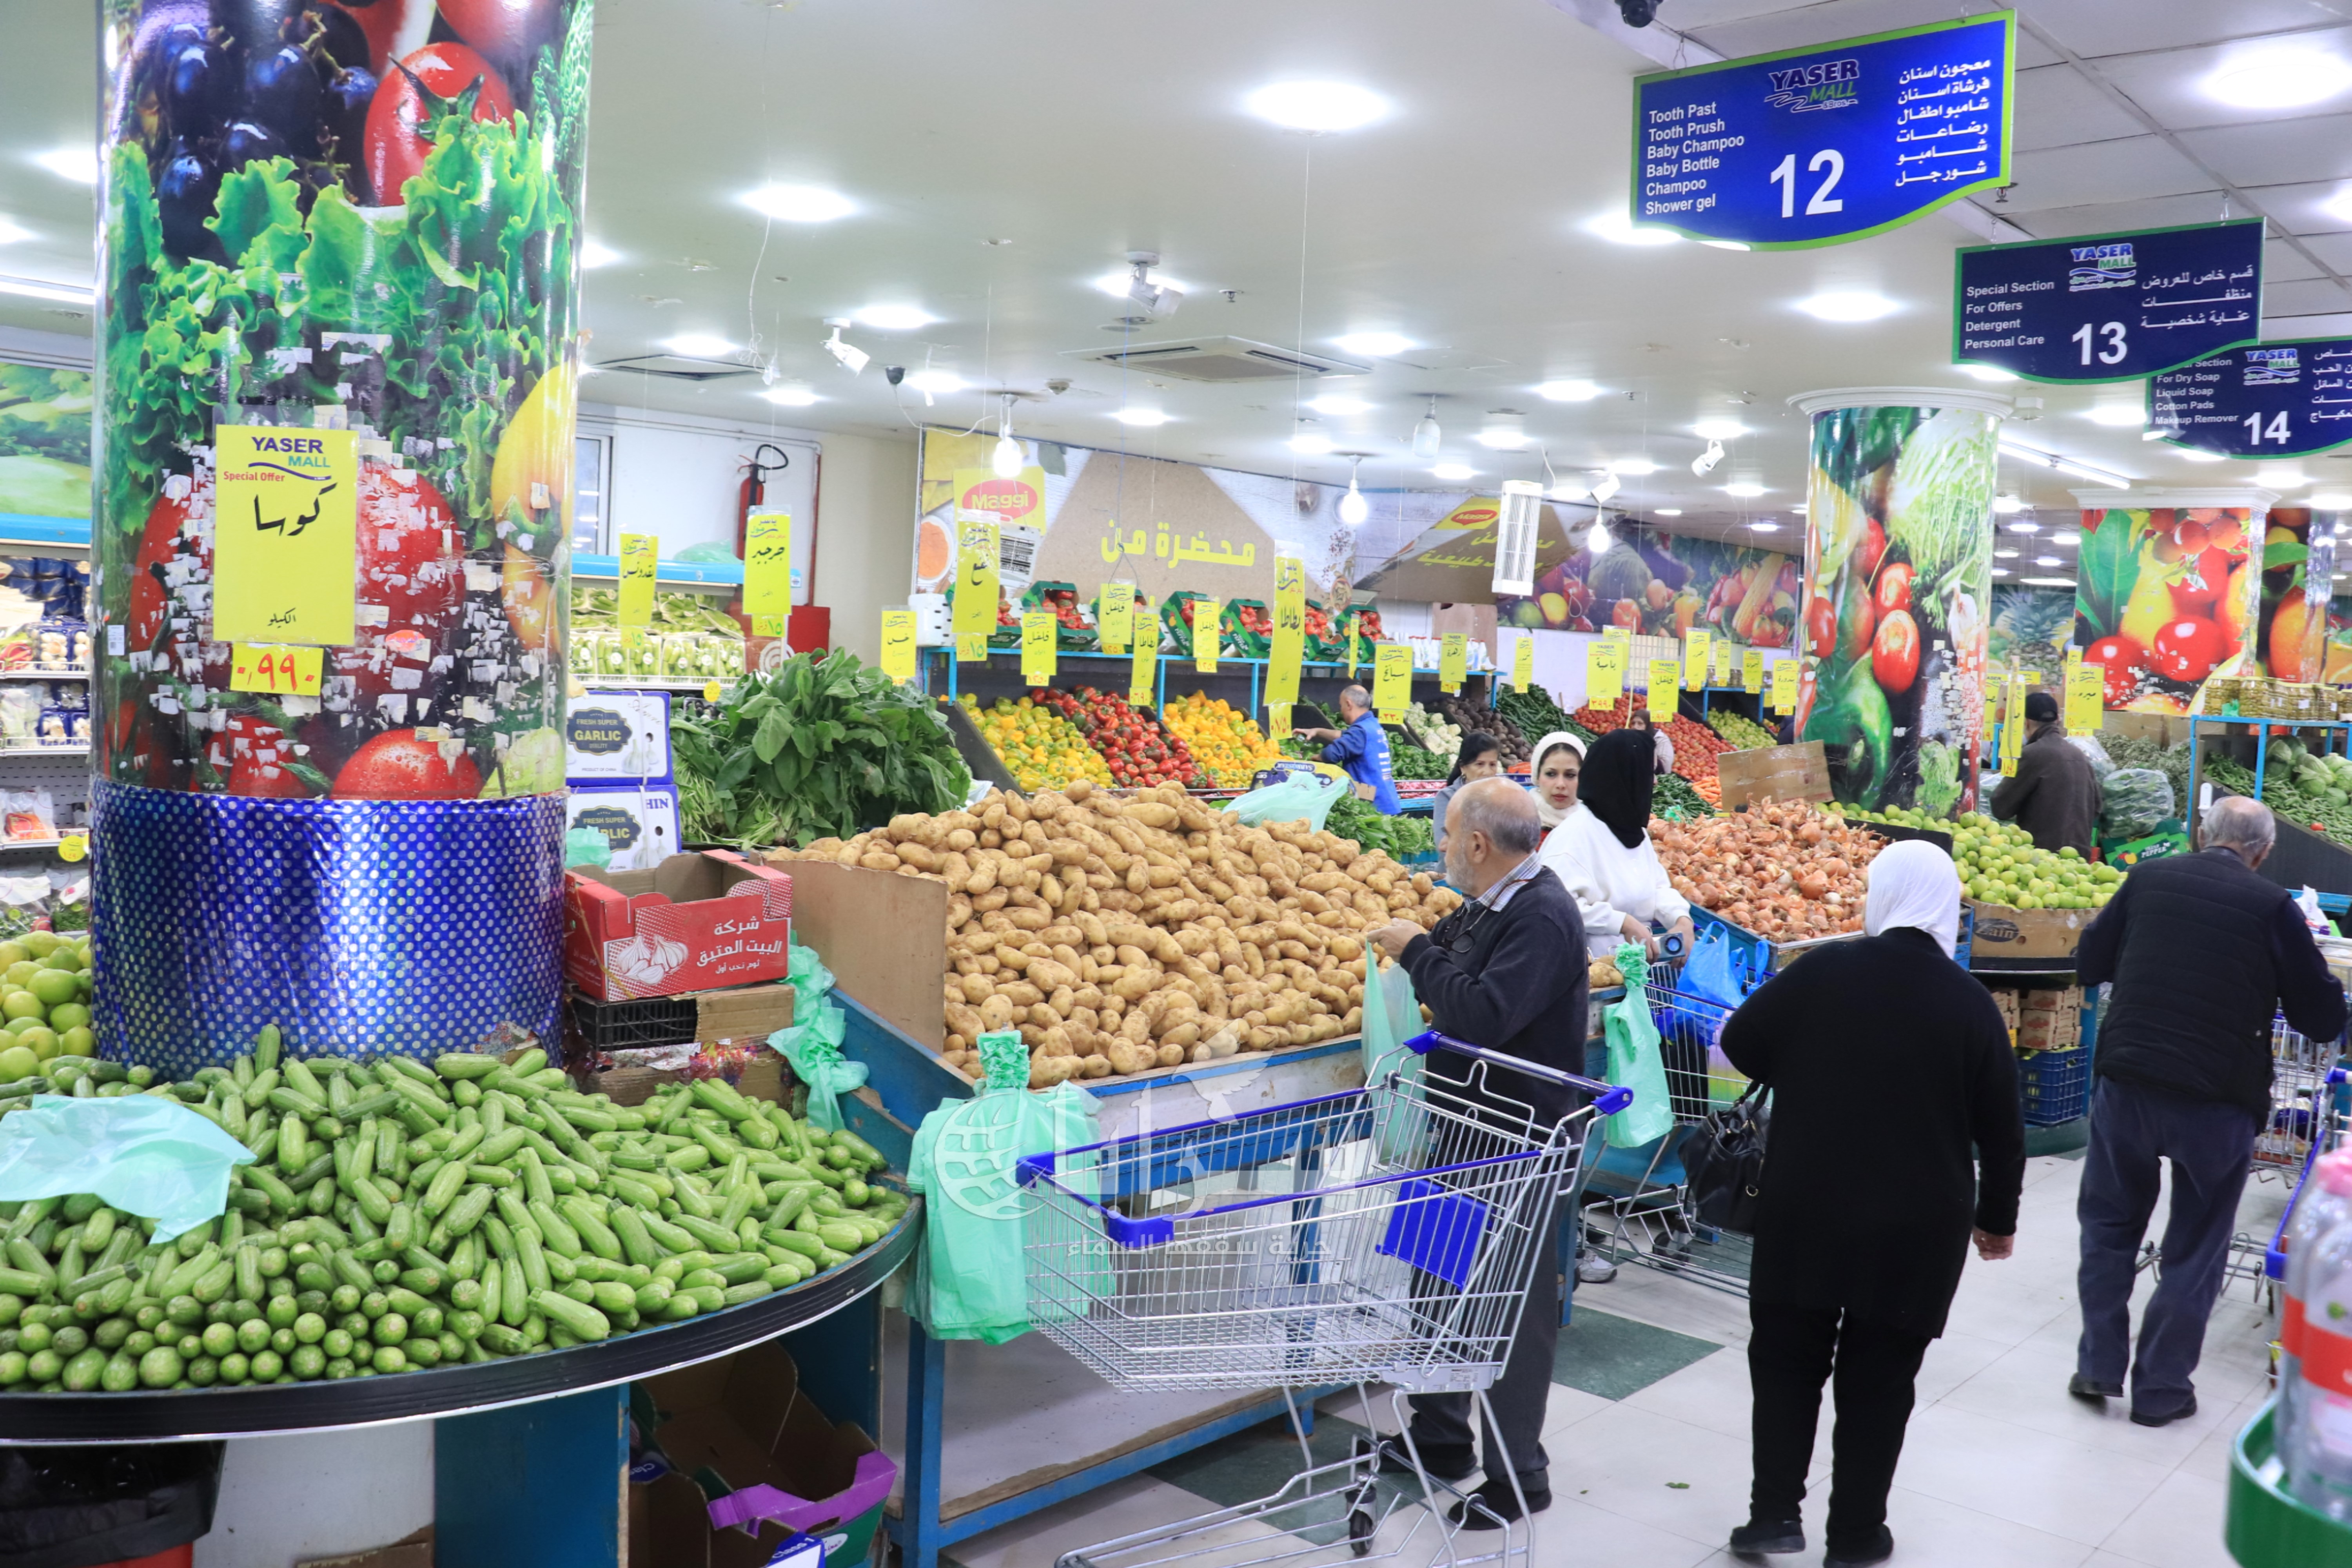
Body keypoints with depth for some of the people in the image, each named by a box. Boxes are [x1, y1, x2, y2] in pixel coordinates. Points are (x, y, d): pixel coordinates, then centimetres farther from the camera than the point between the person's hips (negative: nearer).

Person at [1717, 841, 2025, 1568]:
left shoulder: (1820, 972, -8)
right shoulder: (1969, 1002, -7)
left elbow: (1740, 1045, 2)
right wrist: (1997, 1218, 14)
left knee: (1785, 1358, 14)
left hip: (1806, 1208, 0)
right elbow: (2001, 1128, 0)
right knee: (1877, 1380, 11)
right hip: (1915, 1226, 0)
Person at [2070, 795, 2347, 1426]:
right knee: (2194, 1249, 14)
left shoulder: (2147, 879, 1)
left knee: (2109, 1227, 19)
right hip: (2217, 1100, -2)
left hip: (2125, 1084, 2)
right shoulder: (2273, 907, -5)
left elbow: (2088, 965, 10)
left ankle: (2098, 1367, 22)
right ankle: (2160, 1388, 20)